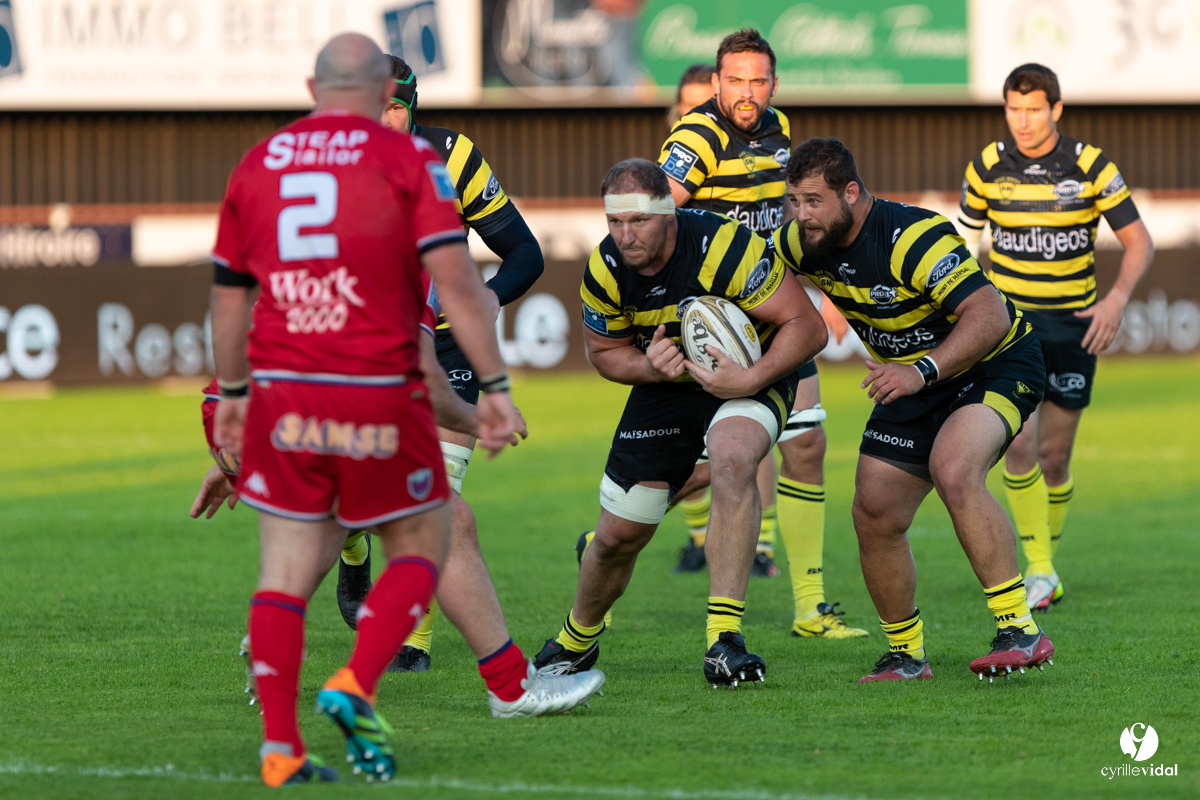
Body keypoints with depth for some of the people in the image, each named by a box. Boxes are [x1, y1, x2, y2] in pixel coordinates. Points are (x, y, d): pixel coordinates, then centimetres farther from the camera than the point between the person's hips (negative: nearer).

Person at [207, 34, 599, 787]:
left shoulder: (256, 165, 10)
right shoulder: (407, 159, -2)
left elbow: (229, 295, 15)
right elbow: (457, 280, -10)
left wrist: (231, 394, 26)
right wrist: (495, 384, -7)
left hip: (284, 396, 3)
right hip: (379, 397, -3)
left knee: (286, 572, 6)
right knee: (420, 550, 12)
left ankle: (281, 747, -4)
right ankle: (355, 685, -8)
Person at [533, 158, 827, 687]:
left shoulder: (724, 246, -32)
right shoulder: (605, 270, -17)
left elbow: (807, 326, -25)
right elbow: (604, 351, 1)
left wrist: (751, 380, -36)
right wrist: (650, 367, -20)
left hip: (751, 372, -4)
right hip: (666, 383, 4)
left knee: (732, 459, -37)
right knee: (619, 533, 5)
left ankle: (724, 639, -36)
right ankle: (576, 641, 37)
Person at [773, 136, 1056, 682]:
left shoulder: (913, 238, -31)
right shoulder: (803, 243, -7)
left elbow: (989, 315, -36)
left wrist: (922, 372, -45)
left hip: (994, 366, -8)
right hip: (913, 380, 8)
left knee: (953, 471, -33)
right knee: (874, 515, 1)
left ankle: (1020, 631, -32)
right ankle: (906, 656, 20)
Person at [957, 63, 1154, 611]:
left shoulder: (1090, 167, -8)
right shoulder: (988, 166, -4)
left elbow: (1138, 241, -4)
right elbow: (963, 237, 10)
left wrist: (1117, 298, -20)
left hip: (1073, 324, 0)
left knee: (1054, 456, 4)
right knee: (1019, 444, -17)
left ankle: (1046, 565, 25)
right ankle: (1039, 571, -11)